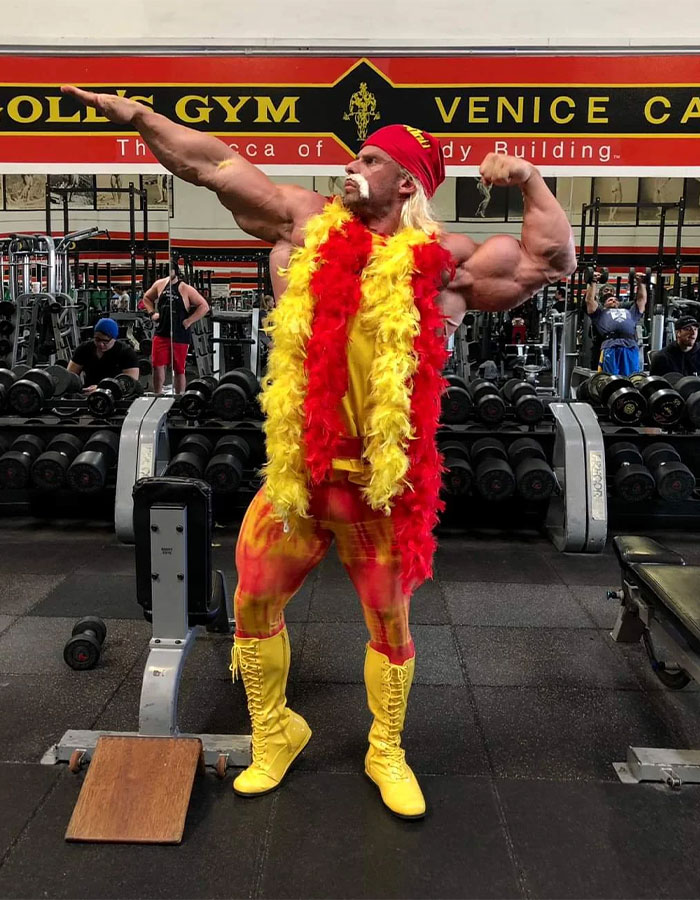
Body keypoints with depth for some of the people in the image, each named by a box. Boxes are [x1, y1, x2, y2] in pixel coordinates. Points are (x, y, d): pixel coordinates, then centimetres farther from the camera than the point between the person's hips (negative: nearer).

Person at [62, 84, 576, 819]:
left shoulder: (445, 261, -1)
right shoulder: (307, 224, 5)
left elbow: (551, 262, 1)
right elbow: (212, 164, 7)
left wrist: (529, 181, -4)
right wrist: (133, 113, 7)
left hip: (384, 482, -2)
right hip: (295, 474, 2)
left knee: (391, 623, 10)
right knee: (253, 604, 10)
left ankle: (386, 753, 36)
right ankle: (274, 734, 36)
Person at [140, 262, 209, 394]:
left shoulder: (185, 289, -6)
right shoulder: (159, 284, 6)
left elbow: (204, 306, -8)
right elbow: (147, 297, 24)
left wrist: (189, 321, -11)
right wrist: (152, 313, 9)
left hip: (179, 336, -3)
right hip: (161, 333, 3)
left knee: (179, 369, 6)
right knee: (157, 366, -1)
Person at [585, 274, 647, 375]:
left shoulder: (630, 313, 41)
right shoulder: (600, 313, 32)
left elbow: (642, 299, 41)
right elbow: (590, 300, 23)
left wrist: (641, 283, 40)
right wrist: (594, 282, 25)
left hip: (631, 347, 3)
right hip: (610, 346, -3)